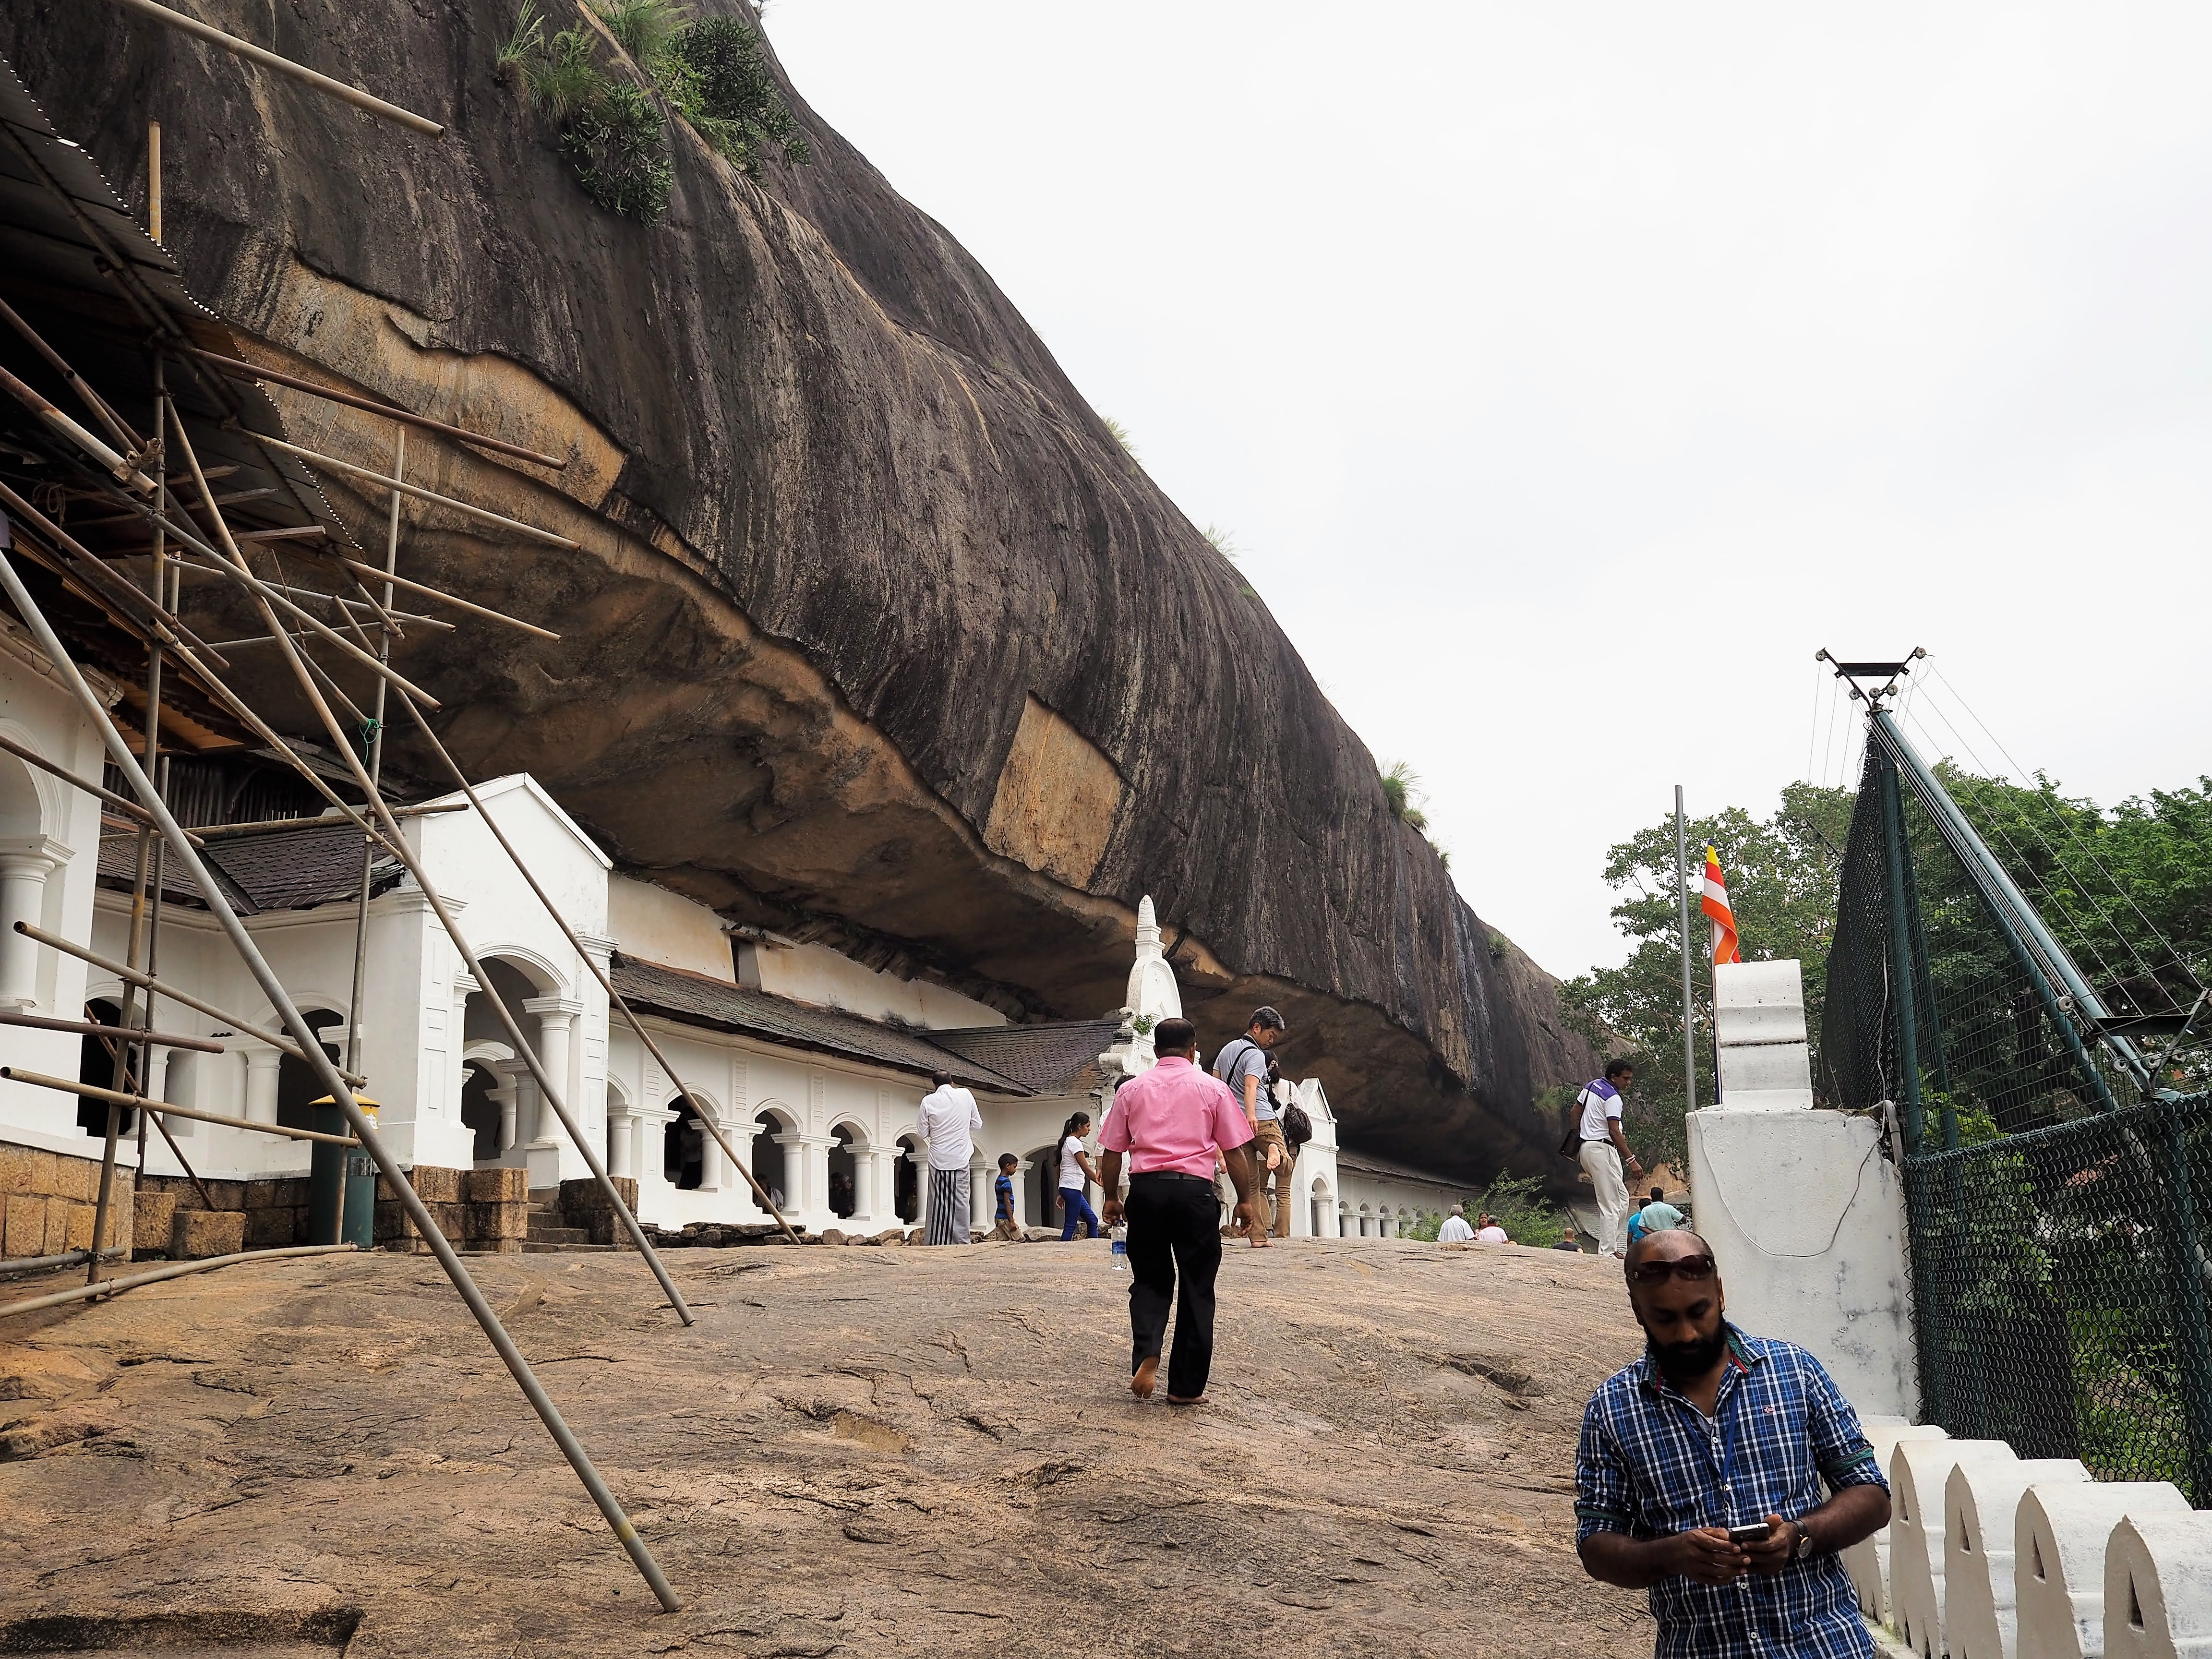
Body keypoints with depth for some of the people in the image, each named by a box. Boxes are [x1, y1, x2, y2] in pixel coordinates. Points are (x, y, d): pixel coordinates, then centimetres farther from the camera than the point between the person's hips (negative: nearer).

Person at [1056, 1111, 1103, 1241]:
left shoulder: (1067, 1141, 18)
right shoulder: (1074, 1142, -11)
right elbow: (1086, 1169, -14)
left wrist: (1062, 1196, 21)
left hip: (1068, 1188, 10)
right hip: (1072, 1189, -10)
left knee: (1092, 1220, 10)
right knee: (1070, 1226, -10)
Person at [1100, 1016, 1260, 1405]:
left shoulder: (1131, 1089, 9)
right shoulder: (1212, 1089, 6)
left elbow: (1113, 1151, 9)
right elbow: (1235, 1151, 4)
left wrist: (1111, 1197, 20)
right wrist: (1245, 1199, 13)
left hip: (1146, 1188, 2)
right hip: (1195, 1190, -1)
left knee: (1149, 1280, 14)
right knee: (1196, 1288, 7)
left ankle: (1146, 1355, -11)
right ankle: (1186, 1387, 9)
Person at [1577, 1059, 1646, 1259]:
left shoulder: (1592, 1085, 12)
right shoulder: (1612, 1097, -16)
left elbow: (1575, 1111, 22)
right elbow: (1614, 1132, -22)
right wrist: (1632, 1161, -24)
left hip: (1586, 1147, 10)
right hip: (1602, 1149, -10)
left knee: (1621, 1198, 14)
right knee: (1611, 1205, -9)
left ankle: (1618, 1247, 11)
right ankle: (1607, 1253, -13)